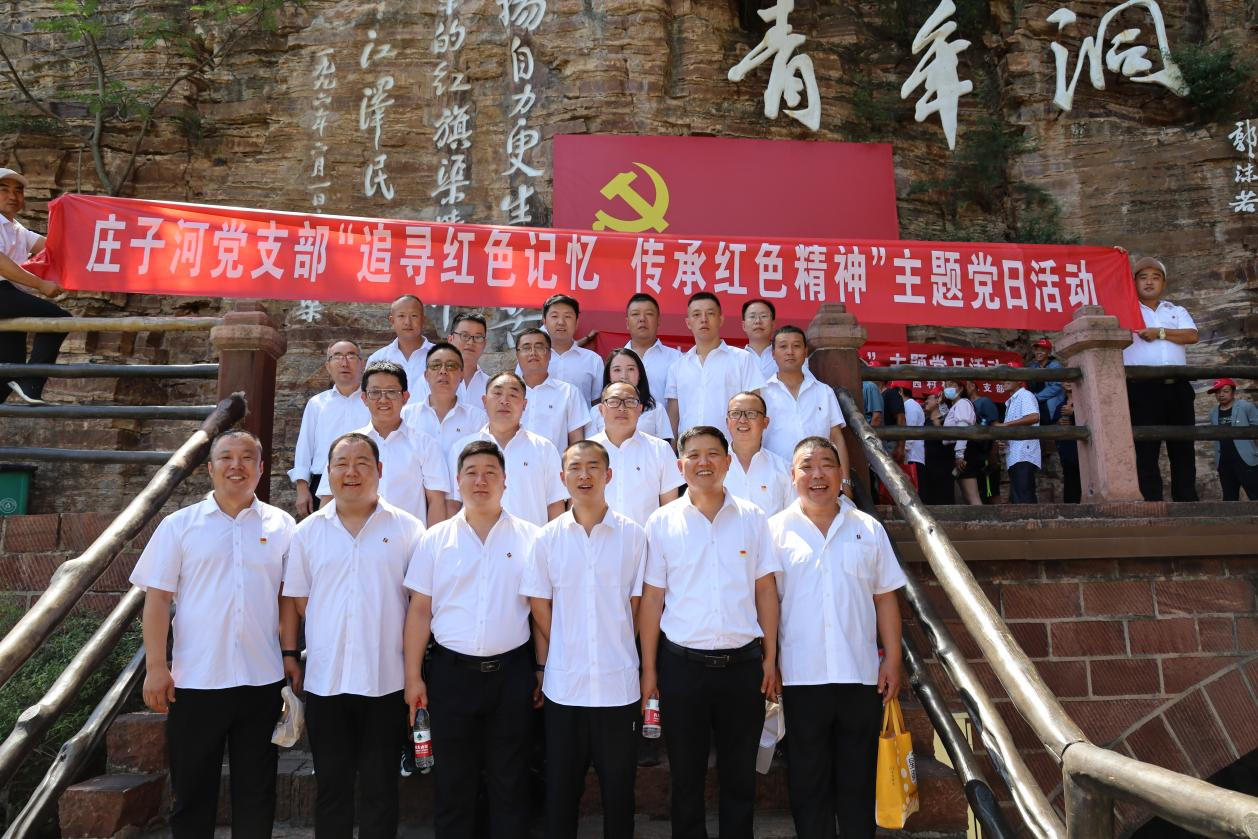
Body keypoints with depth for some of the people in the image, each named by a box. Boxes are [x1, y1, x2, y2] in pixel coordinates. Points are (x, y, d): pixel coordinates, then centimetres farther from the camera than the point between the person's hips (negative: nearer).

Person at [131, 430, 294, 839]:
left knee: (256, 792, 12)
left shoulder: (281, 526, 4)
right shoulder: (179, 525, 2)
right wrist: (156, 667, -7)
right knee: (192, 791, 12)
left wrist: (292, 655, 2)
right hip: (195, 681, -1)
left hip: (263, 680, 1)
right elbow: (157, 598, -1)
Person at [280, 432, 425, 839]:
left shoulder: (408, 529, -1)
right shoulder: (307, 532, 5)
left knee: (380, 787, 10)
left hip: (386, 680, -1)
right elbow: (293, 602, 8)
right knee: (331, 786, 14)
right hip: (324, 680, 2)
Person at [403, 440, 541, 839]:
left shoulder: (531, 538, 1)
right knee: (452, 783, 12)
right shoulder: (435, 539, 3)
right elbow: (419, 611, 3)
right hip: (451, 671, 1)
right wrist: (413, 676, 0)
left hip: (512, 671, 0)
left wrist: (544, 669, 0)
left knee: (510, 782, 10)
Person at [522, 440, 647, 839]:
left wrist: (615, 645, 3)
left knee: (618, 789, 12)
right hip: (563, 683, 1)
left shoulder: (633, 535, -2)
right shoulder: (548, 537, 1)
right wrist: (545, 664, 2)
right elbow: (540, 609, 4)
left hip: (619, 683, 0)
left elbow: (636, 605, 4)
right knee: (560, 790, 12)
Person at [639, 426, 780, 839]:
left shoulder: (752, 518, 1)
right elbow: (652, 599, 0)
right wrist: (649, 669, -1)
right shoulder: (661, 522, -2)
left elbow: (765, 590, 5)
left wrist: (770, 656, 2)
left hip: (743, 662, 1)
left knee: (740, 774, 14)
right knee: (685, 775, 13)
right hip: (682, 664, -1)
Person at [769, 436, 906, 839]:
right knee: (808, 779, 10)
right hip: (802, 677, -1)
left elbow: (885, 597, 8)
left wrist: (892, 658, 2)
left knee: (859, 777, 12)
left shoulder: (868, 529, 6)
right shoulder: (776, 530, -1)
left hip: (862, 674, 2)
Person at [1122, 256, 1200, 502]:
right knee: (1146, 450, -6)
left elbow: (1192, 335, 5)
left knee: (1183, 449, 5)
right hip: (1142, 389, -3)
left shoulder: (1177, 311, 20)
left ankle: (1187, 502, 10)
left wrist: (1160, 332, -6)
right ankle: (1152, 503, -4)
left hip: (1178, 387, 3)